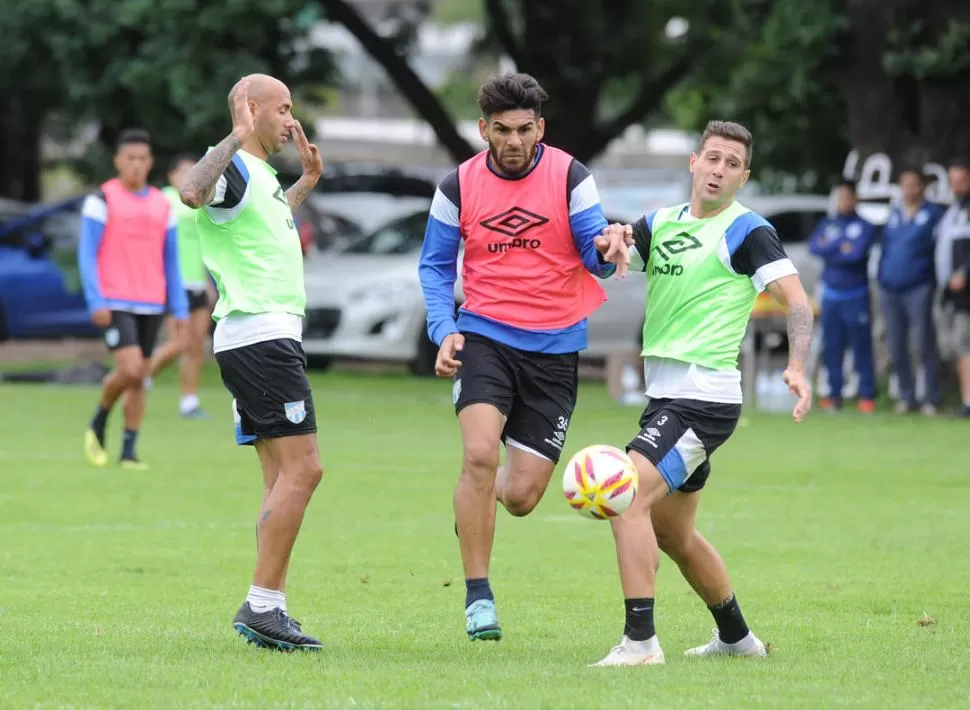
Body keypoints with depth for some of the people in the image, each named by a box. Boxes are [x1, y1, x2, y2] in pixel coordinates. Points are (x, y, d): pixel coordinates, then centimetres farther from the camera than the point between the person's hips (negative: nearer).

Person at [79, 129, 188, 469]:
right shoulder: (101, 200, -3)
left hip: (150, 306, 5)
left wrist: (180, 309, 8)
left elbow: (171, 260, 14)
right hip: (114, 304, -5)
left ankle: (129, 451, 8)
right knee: (130, 369, -18)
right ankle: (98, 423, 7)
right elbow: (87, 254, -6)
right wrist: (96, 302, -15)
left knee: (139, 378, 3)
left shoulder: (162, 206, 11)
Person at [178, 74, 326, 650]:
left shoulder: (260, 174, 19)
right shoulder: (234, 169, -12)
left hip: (271, 337, 11)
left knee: (286, 476, 8)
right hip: (261, 336, -11)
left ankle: (271, 607, 6)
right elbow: (192, 192, -36)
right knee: (301, 468, -13)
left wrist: (307, 181, 41)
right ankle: (261, 604, -14)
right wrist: (236, 137, -37)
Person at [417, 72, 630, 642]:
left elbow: (594, 251, -4)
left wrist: (605, 251, -29)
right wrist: (445, 331, -7)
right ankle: (478, 597, -13)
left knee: (520, 497, -1)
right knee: (480, 454, -25)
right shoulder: (459, 187, 0)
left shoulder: (570, 177, -3)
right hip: (484, 336, 0)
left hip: (554, 347, 0)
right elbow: (435, 266, 8)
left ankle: (475, 502, 39)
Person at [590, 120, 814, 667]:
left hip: (704, 396, -9)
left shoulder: (747, 231, -6)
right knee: (672, 533, 19)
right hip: (666, 395, 9)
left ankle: (640, 640, -25)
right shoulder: (662, 223, 15)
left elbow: (796, 299, -14)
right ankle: (736, 637, 35)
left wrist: (798, 367, -30)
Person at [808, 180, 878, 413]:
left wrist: (828, 250, -4)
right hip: (831, 295, 4)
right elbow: (814, 246, -2)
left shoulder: (865, 227, 1)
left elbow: (857, 253, -13)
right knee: (831, 347, 4)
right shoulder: (827, 225, 14)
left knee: (861, 345, -6)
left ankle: (867, 396, -5)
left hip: (856, 295, -4)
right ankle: (834, 394, 10)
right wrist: (841, 247, -10)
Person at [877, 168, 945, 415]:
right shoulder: (894, 216, 17)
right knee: (896, 349, 7)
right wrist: (881, 280, 14)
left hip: (918, 289, -6)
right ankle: (907, 397, 16)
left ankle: (931, 399, -2)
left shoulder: (933, 214, 0)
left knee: (925, 346, -6)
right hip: (890, 290, 6)